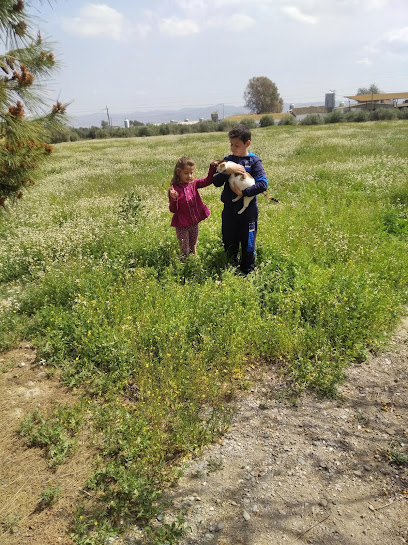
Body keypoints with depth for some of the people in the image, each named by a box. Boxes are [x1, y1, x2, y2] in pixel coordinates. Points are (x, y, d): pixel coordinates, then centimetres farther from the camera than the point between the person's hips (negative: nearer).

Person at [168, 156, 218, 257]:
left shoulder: (193, 184, -2)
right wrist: (173, 199, -34)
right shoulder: (175, 189, -17)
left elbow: (208, 180, 1)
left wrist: (212, 167, -13)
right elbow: (173, 210, -15)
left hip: (194, 223, 5)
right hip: (182, 226, -5)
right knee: (184, 251, 7)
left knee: (193, 246, 25)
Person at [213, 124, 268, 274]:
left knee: (248, 242, 8)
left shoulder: (254, 161, -6)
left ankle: (248, 272, 27)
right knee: (229, 243, 14)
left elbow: (263, 184, -15)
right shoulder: (228, 159, 4)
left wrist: (243, 192, -21)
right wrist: (228, 171, -19)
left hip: (248, 210, -3)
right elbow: (216, 182, -4)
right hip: (229, 209, 3)